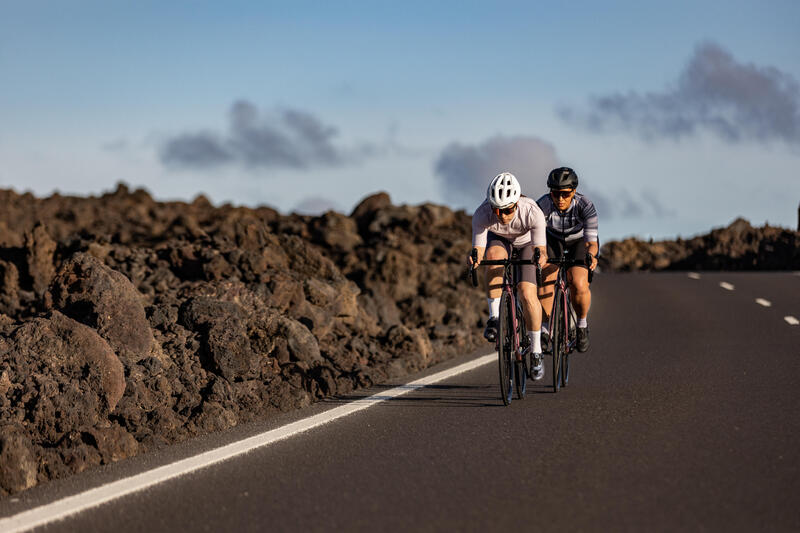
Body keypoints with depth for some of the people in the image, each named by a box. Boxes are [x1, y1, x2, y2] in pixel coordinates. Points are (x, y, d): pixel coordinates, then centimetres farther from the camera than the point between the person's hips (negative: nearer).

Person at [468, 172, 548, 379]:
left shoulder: (532, 212, -39)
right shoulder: (482, 214, -35)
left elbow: (540, 250, -41)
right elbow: (479, 251, -32)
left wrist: (541, 256, -64)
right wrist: (474, 257, -54)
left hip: (527, 242, -1)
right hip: (499, 240, 1)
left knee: (527, 294, -17)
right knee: (493, 256, -36)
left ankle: (536, 353, -2)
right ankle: (494, 317, -25)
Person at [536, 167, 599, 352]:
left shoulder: (585, 206, -33)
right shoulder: (544, 205, -32)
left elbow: (591, 242, -37)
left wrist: (591, 255, -59)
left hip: (580, 242, -1)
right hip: (553, 241, 1)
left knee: (579, 285, -23)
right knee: (546, 279, -24)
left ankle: (582, 324, 4)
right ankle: (545, 329, -10)